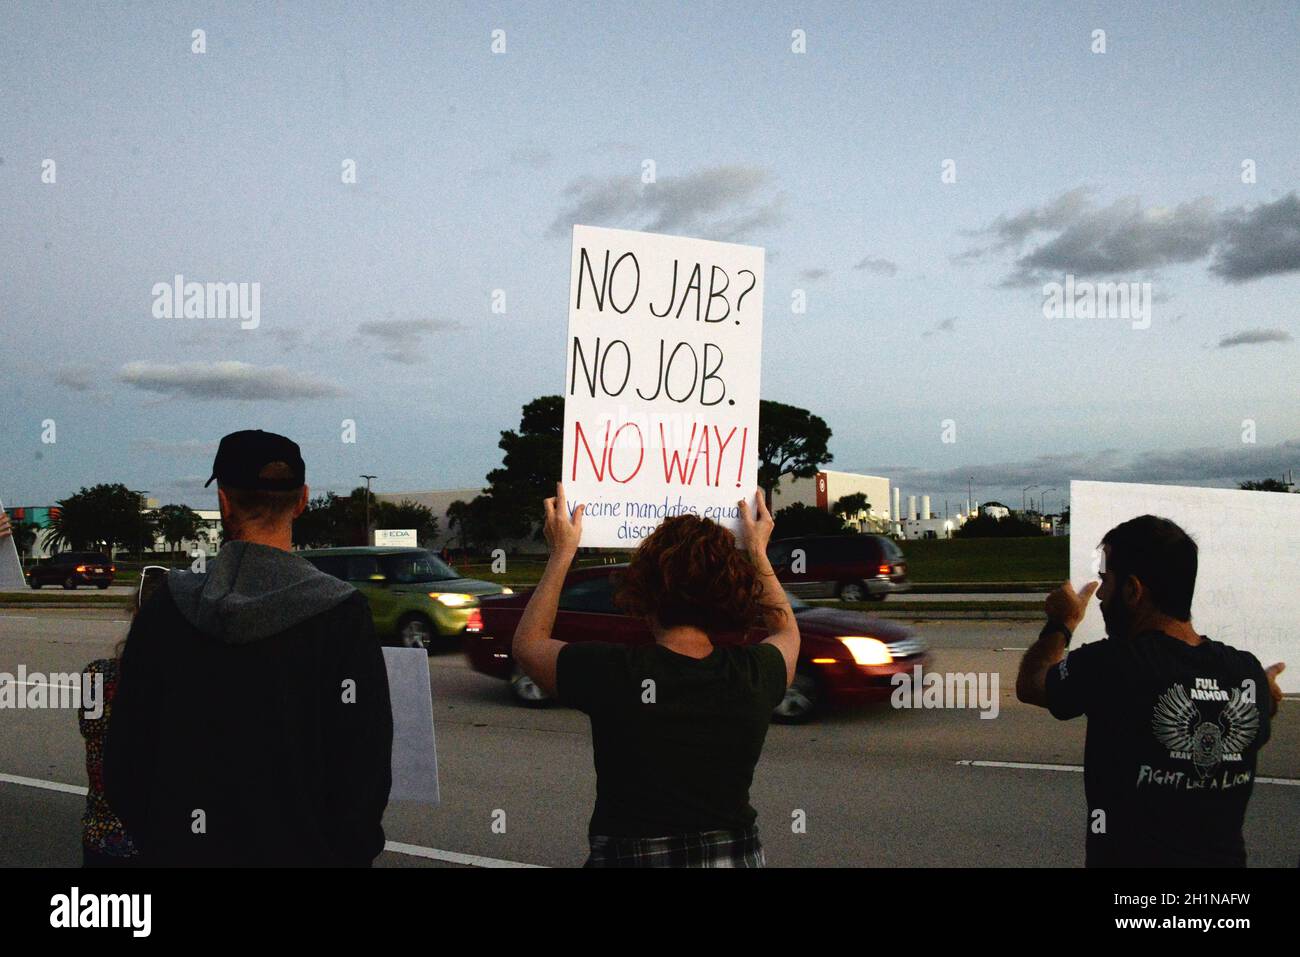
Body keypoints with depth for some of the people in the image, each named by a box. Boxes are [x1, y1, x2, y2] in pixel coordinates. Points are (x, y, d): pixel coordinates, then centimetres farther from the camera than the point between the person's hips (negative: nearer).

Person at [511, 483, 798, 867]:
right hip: (738, 855, 3)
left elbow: (528, 643, 2)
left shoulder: (612, 672, -20)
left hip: (631, 857, -2)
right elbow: (786, 631, 15)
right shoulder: (754, 674, -12)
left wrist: (562, 553, 9)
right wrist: (757, 551, 24)